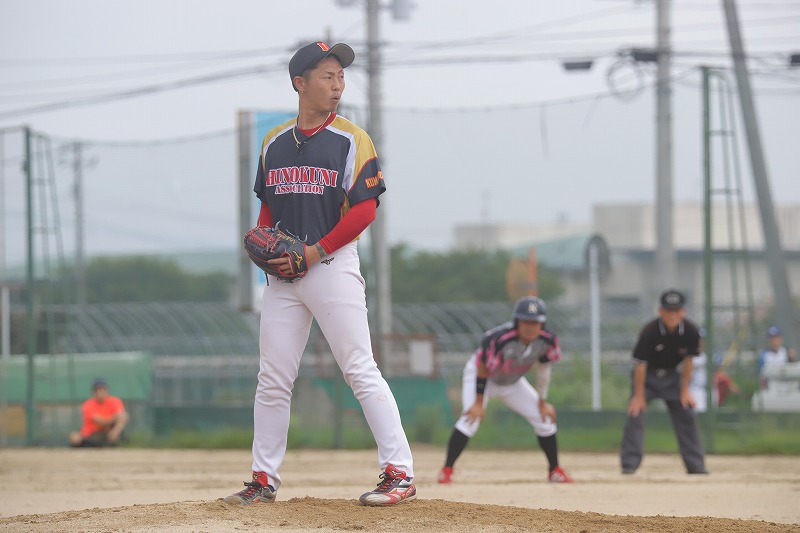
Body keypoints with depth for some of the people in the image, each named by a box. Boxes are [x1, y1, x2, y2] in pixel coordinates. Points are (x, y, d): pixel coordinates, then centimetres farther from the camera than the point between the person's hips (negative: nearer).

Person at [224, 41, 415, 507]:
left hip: (332, 264, -5)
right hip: (282, 273, 5)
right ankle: (265, 480, 14)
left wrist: (315, 252, -15)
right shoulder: (274, 143, 12)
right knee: (273, 379, 6)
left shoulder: (352, 141, -3)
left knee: (361, 371, -9)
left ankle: (400, 473, -7)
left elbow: (365, 210, -9)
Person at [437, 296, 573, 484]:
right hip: (480, 376, -5)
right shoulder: (498, 339, -39)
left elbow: (543, 370, -6)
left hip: (512, 383, 5)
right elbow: (483, 369, -27)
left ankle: (554, 470, 19)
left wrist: (542, 402, 0)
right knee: (471, 418, -26)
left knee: (545, 419, 2)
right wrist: (478, 403, -23)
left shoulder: (547, 341, -23)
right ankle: (446, 470, -20)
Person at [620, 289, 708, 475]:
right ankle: (629, 465, -16)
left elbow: (688, 360, -6)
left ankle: (696, 465, 9)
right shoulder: (649, 332, -29)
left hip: (671, 375, 4)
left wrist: (684, 391, -5)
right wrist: (639, 396, -19)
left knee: (687, 416, 1)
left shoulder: (691, 331, -19)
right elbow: (640, 364, -22)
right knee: (635, 414, -17)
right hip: (647, 375, -4)